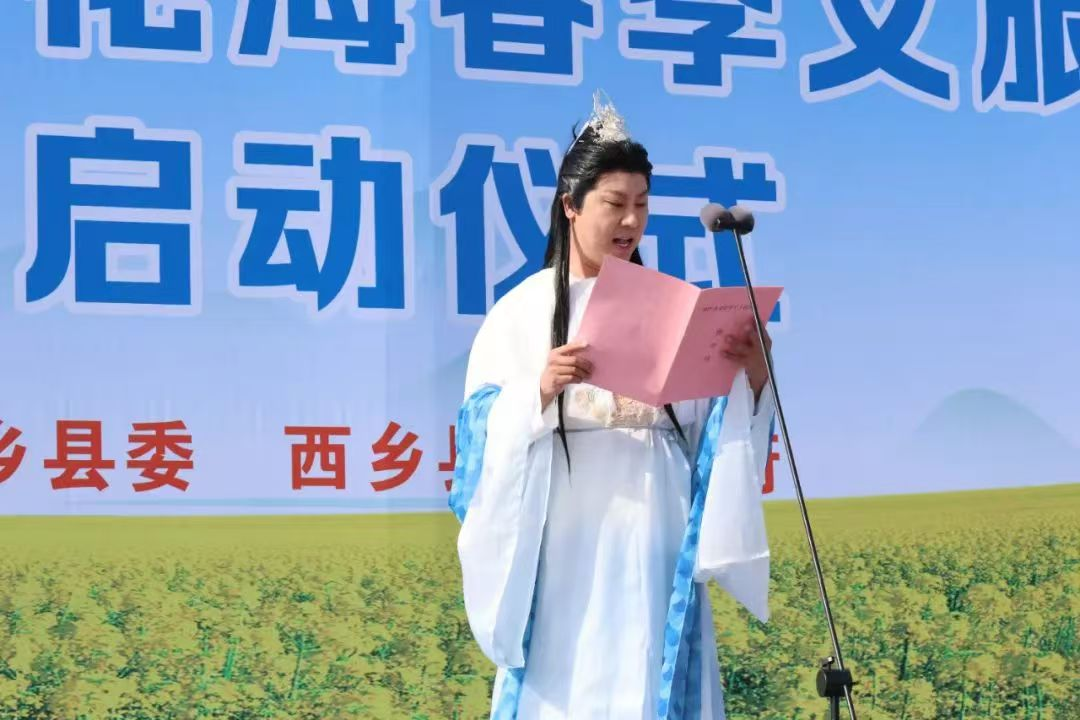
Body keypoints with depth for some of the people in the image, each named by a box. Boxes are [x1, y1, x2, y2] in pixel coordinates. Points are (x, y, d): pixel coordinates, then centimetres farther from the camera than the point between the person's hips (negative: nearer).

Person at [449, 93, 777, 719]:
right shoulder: (522, 310, 1)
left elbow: (713, 420, 7)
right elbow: (489, 431, -4)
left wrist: (752, 378, -12)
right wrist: (541, 392, -22)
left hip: (654, 541, 2)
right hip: (568, 544, -2)